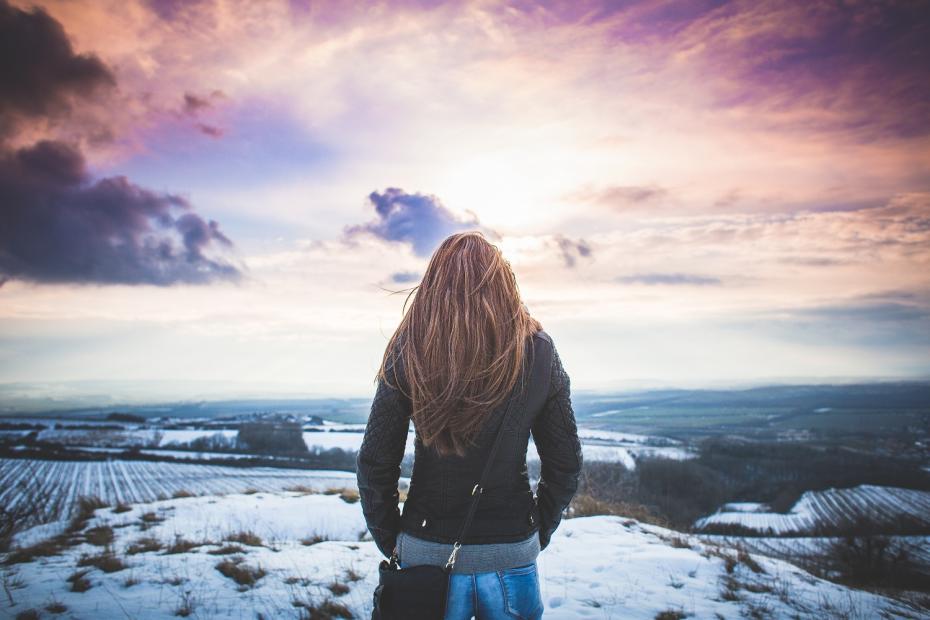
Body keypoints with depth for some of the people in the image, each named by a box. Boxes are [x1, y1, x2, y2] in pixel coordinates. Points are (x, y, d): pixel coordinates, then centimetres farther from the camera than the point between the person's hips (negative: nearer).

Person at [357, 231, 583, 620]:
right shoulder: (538, 352, -6)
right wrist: (539, 532, 13)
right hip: (513, 554, 1)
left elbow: (374, 466, -7)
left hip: (427, 554, 0)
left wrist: (389, 540, 6)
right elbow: (565, 466, 0)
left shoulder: (408, 352, -9)